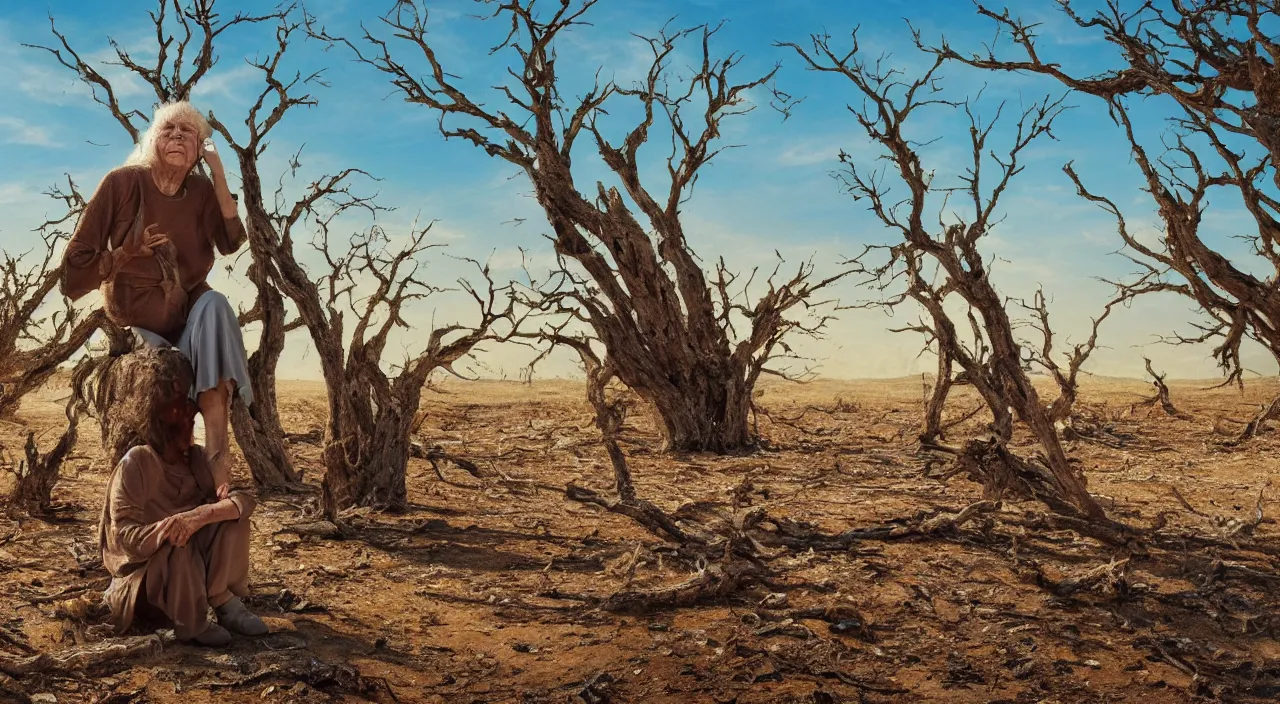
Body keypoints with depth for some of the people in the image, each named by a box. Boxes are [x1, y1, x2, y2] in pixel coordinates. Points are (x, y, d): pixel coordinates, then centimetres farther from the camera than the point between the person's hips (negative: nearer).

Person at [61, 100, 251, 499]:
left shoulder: (202, 192, 2)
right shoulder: (123, 183, -9)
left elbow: (231, 243, -14)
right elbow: (75, 266, -6)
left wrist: (218, 174, -16)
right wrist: (127, 253, -20)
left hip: (191, 314, 1)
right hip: (138, 319, -1)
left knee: (214, 305, -34)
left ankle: (218, 448, -44)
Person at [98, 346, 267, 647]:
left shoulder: (197, 458, -4)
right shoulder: (135, 464, -20)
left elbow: (244, 500, -17)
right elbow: (126, 537, -23)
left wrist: (202, 515, -36)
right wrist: (168, 528, -42)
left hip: (193, 569, 5)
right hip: (143, 575, -5)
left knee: (232, 513, -17)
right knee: (179, 544, -37)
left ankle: (225, 602, -14)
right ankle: (192, 624, -16)